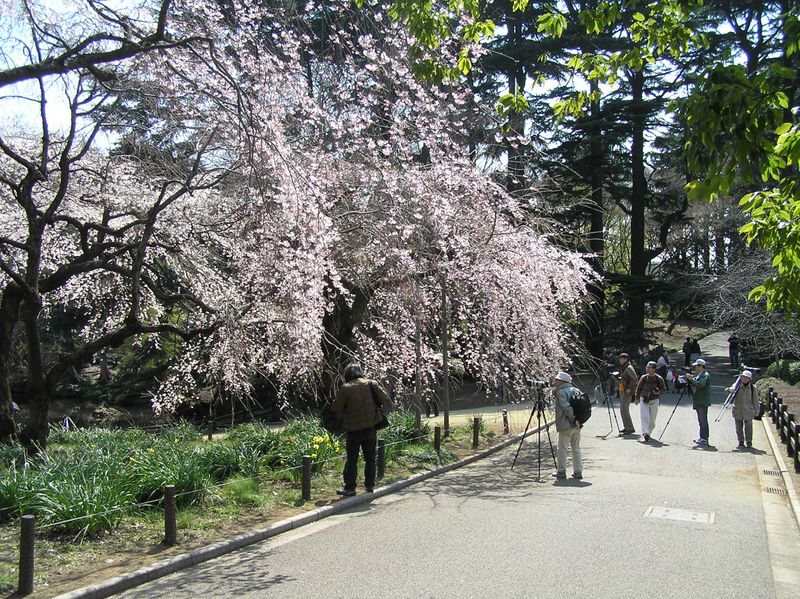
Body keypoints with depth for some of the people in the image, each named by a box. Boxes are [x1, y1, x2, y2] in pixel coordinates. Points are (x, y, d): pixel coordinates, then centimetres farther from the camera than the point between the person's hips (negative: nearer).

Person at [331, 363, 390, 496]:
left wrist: (343, 416, 12)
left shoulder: (346, 388, -10)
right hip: (370, 428, 3)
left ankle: (350, 488, 7)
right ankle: (370, 485, 20)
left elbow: (336, 408, -6)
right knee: (370, 458, 15)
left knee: (351, 460, 5)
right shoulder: (371, 384, -2)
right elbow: (386, 400, -1)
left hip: (353, 430, -3)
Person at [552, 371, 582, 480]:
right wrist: (576, 420, 12)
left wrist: (573, 419, -18)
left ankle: (561, 471, 6)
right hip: (577, 425, 7)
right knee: (576, 448, 12)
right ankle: (578, 472, 14)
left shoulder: (560, 392, -11)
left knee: (562, 448, 2)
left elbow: (567, 407, -21)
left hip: (565, 425, -7)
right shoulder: (574, 390, 12)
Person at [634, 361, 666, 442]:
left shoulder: (659, 379, -6)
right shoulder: (643, 377, -4)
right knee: (645, 417, -14)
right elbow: (638, 388, 7)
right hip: (644, 400, 0)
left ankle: (649, 432, 31)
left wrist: (659, 392, -17)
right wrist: (637, 398, 9)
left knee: (652, 419, 9)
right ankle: (645, 434, -20)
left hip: (654, 401, 0)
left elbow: (664, 389, 4)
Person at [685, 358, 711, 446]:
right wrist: (689, 379, 2)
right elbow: (694, 384, 18)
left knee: (703, 421, -8)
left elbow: (700, 384, -26)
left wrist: (691, 378, -21)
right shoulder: (698, 374, 17)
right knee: (701, 421, 13)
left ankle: (704, 439, -6)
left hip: (703, 402, -10)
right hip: (699, 402, 10)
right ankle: (702, 438, 19)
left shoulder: (705, 375, -12)